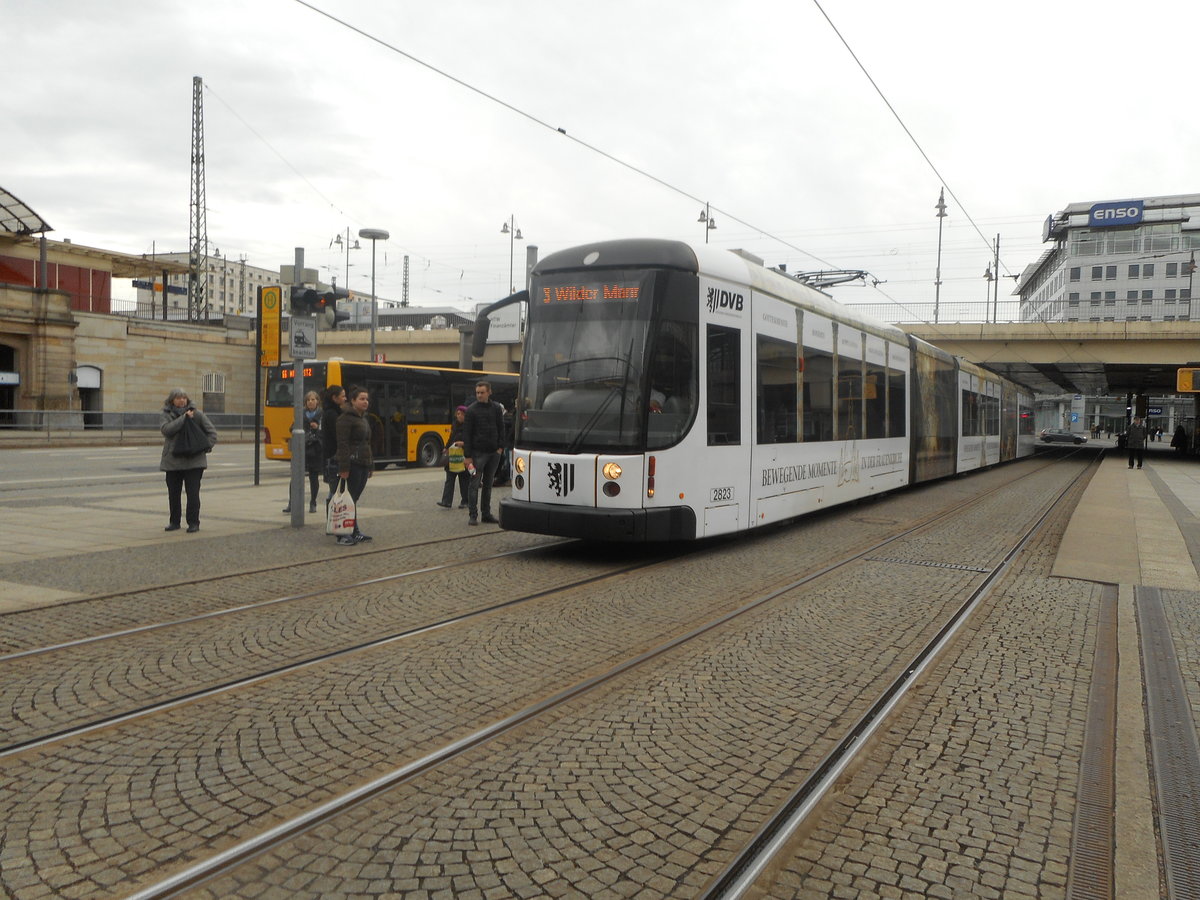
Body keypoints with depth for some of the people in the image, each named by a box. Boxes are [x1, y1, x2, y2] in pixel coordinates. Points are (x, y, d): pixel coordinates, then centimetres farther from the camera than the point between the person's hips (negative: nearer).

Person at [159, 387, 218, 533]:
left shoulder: (197, 414, 5)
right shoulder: (166, 416, 5)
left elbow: (211, 432, 8)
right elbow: (166, 429, -16)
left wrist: (206, 447, -4)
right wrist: (184, 418, -19)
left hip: (194, 461, -2)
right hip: (172, 461, 2)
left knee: (193, 493, -5)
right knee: (173, 493, 10)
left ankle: (193, 523, 3)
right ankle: (174, 522, 23)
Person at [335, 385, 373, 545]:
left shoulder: (363, 418, 19)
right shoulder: (346, 418, -10)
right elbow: (342, 444, -17)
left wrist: (371, 465, 21)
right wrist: (344, 468, -22)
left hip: (363, 464, 9)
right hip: (352, 464, -9)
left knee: (354, 498, 12)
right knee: (349, 499, -7)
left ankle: (354, 532, 16)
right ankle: (343, 534, -4)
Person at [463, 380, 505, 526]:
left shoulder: (497, 408, 7)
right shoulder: (471, 410, -3)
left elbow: (501, 429, 13)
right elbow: (466, 434, -5)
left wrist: (500, 447, 1)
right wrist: (468, 456, -10)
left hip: (494, 453, 4)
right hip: (478, 452, -4)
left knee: (488, 484, 10)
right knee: (474, 484, -4)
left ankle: (487, 514, 16)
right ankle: (472, 515, 0)